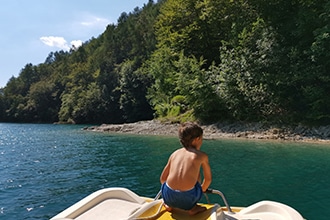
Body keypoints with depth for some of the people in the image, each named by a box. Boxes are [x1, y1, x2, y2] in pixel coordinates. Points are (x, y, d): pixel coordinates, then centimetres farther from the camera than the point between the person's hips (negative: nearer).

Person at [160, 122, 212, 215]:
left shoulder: (175, 153, 13)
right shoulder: (202, 156, 5)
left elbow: (162, 179, 17)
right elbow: (208, 179, 16)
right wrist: (202, 190, 38)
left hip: (168, 197, 3)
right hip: (187, 199, -2)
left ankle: (170, 205, 20)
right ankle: (192, 208, 19)